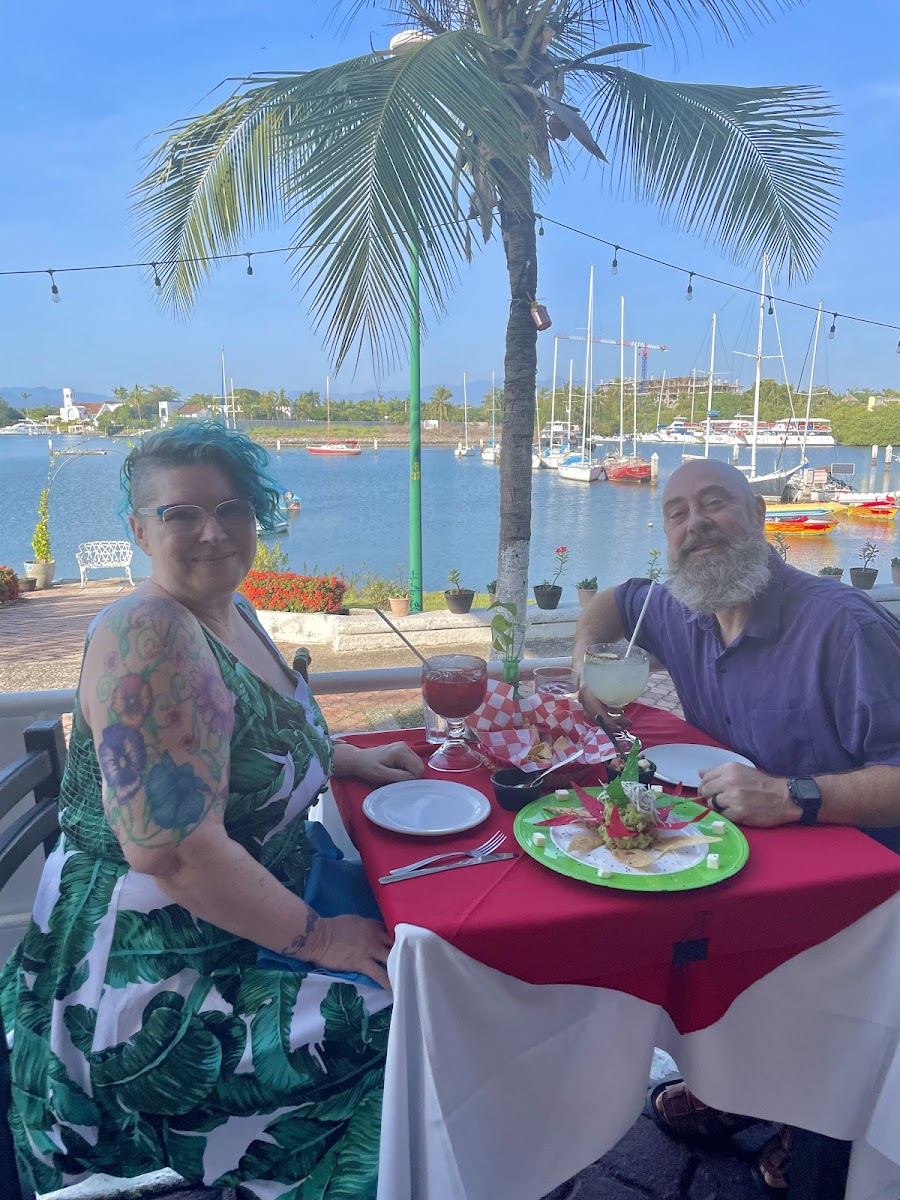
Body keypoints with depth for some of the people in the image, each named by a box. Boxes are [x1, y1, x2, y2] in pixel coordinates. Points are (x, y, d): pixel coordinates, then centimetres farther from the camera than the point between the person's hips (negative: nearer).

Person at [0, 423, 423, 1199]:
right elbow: (171, 851, -30)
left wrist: (346, 758, 11)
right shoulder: (148, 636, -26)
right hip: (151, 983, -9)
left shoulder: (231, 612, 3)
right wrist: (317, 937, -20)